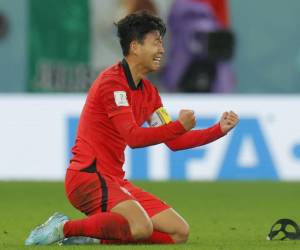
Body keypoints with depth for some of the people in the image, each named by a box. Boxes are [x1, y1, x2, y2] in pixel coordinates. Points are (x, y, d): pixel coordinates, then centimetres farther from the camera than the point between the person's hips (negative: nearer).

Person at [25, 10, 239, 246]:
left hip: (116, 181, 10)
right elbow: (133, 137, -22)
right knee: (142, 227, -33)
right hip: (88, 176, -10)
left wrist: (219, 129, 10)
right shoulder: (112, 82, -13)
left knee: (179, 232, 1)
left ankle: (97, 237, 0)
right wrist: (180, 126, -23)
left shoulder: (148, 91, 16)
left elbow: (174, 141, 18)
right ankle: (65, 227, -15)